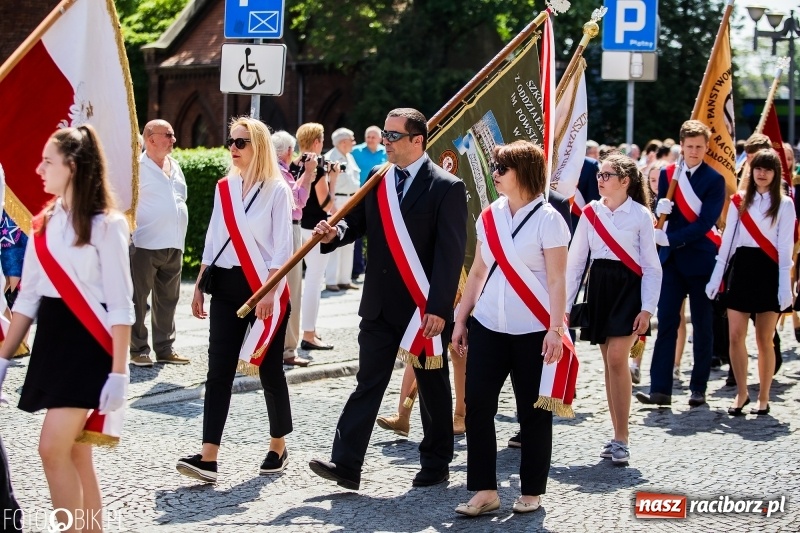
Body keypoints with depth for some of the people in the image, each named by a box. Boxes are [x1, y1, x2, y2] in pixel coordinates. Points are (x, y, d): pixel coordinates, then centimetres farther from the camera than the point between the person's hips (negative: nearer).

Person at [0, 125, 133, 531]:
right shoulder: (44, 224, 10)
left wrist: (118, 372, -16)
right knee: (74, 454, 8)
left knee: (52, 450, -13)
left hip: (88, 345, -7)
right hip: (51, 342, 7)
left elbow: (121, 305, -12)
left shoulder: (105, 224, -10)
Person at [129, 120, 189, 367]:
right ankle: (138, 350, 5)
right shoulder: (137, 167, -8)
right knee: (139, 299, 0)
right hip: (145, 245, -7)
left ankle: (165, 348, 19)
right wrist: (128, 236, -14)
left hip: (173, 245, 7)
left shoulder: (174, 166, 15)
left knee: (167, 299, 11)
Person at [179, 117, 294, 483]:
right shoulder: (224, 188, 11)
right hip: (226, 286, 5)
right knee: (219, 371, -4)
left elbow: (282, 247, -10)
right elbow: (213, 240, 16)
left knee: (269, 370, 4)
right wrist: (199, 287, 12)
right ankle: (208, 458, -9)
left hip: (263, 288, -5)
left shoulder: (277, 190, -6)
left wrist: (270, 293, -18)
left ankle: (278, 448, 21)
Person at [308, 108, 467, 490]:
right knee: (368, 383, 1)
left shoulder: (447, 187, -10)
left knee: (432, 386, 10)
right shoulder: (377, 180, 7)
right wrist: (335, 232, -14)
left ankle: (436, 465, 22)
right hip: (379, 304, 5)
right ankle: (346, 465, -1)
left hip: (425, 307, -5)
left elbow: (451, 253, -14)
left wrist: (438, 309, -19)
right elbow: (357, 222, 11)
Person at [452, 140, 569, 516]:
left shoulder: (547, 219, -7)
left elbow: (557, 281, -10)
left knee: (533, 412, 4)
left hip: (532, 330, -5)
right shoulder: (489, 216, 8)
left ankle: (531, 491, 16)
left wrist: (555, 329, -17)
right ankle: (485, 490, 5)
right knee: (477, 405, -2)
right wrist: (460, 319, 12)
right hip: (488, 327, 5)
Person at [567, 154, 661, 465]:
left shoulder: (641, 215, -4)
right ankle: (618, 436, 14)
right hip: (598, 287, 4)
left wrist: (647, 309, -11)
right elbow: (575, 260, 9)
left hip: (628, 287, -4)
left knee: (617, 359, -14)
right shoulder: (590, 213, 6)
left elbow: (652, 267, -3)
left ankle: (621, 440, -7)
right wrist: (564, 304, 6)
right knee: (609, 363, 6)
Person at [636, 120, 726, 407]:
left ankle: (699, 388, 14)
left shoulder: (714, 180, -4)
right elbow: (661, 213, 9)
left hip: (701, 259, -3)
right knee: (666, 322, -4)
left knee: (702, 326, 6)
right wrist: (660, 209, -14)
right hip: (672, 259, 3)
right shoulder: (668, 174, 8)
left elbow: (705, 223, -12)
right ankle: (661, 389, -5)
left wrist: (671, 239, -17)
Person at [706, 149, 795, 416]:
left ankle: (763, 398, 12)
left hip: (768, 270, -2)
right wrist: (716, 277, 6)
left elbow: (785, 247, -2)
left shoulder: (784, 204, 1)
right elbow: (727, 240, 10)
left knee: (764, 339, 1)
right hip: (741, 267, 2)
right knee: (736, 336, -3)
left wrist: (785, 286, -7)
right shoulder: (739, 200, 9)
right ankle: (741, 393, 11)